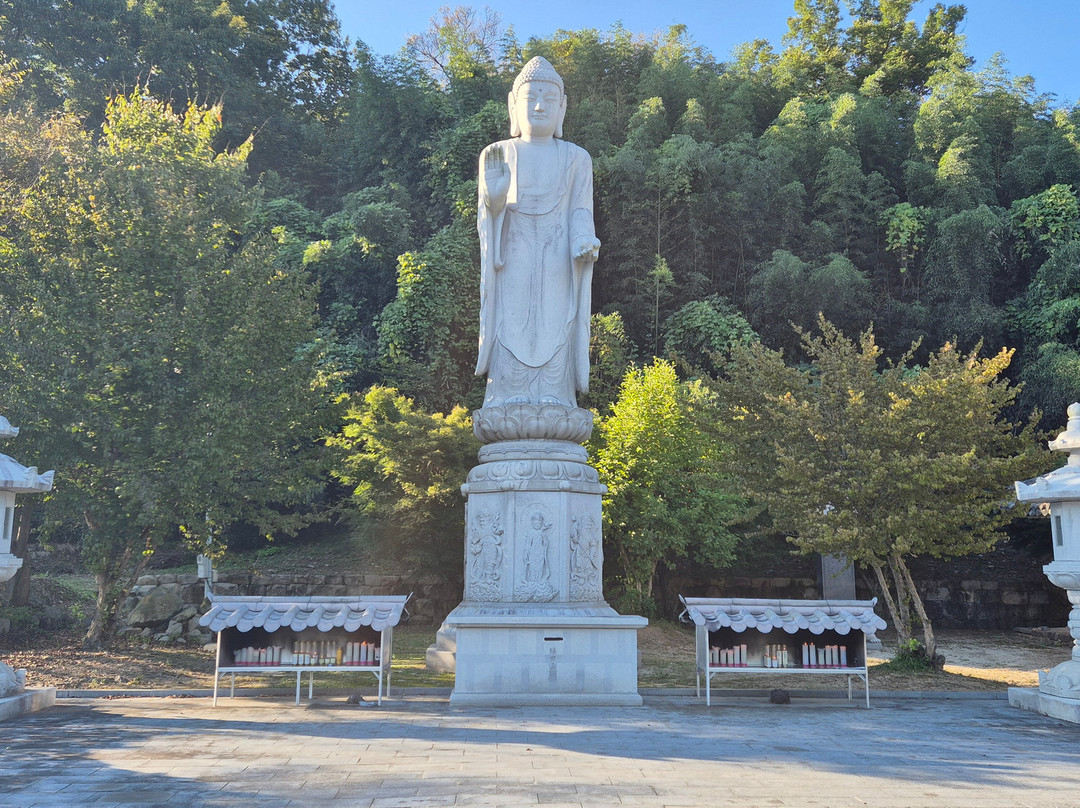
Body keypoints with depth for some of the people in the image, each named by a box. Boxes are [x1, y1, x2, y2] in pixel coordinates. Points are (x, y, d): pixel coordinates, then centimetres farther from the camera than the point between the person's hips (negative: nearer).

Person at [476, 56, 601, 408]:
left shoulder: (575, 158, 13)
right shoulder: (498, 153, 13)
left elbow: (580, 211, 5)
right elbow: (490, 208, 3)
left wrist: (586, 244, -16)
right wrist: (495, 175, -19)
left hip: (557, 264, 0)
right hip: (512, 263, 0)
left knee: (555, 338, -7)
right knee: (511, 338, -8)